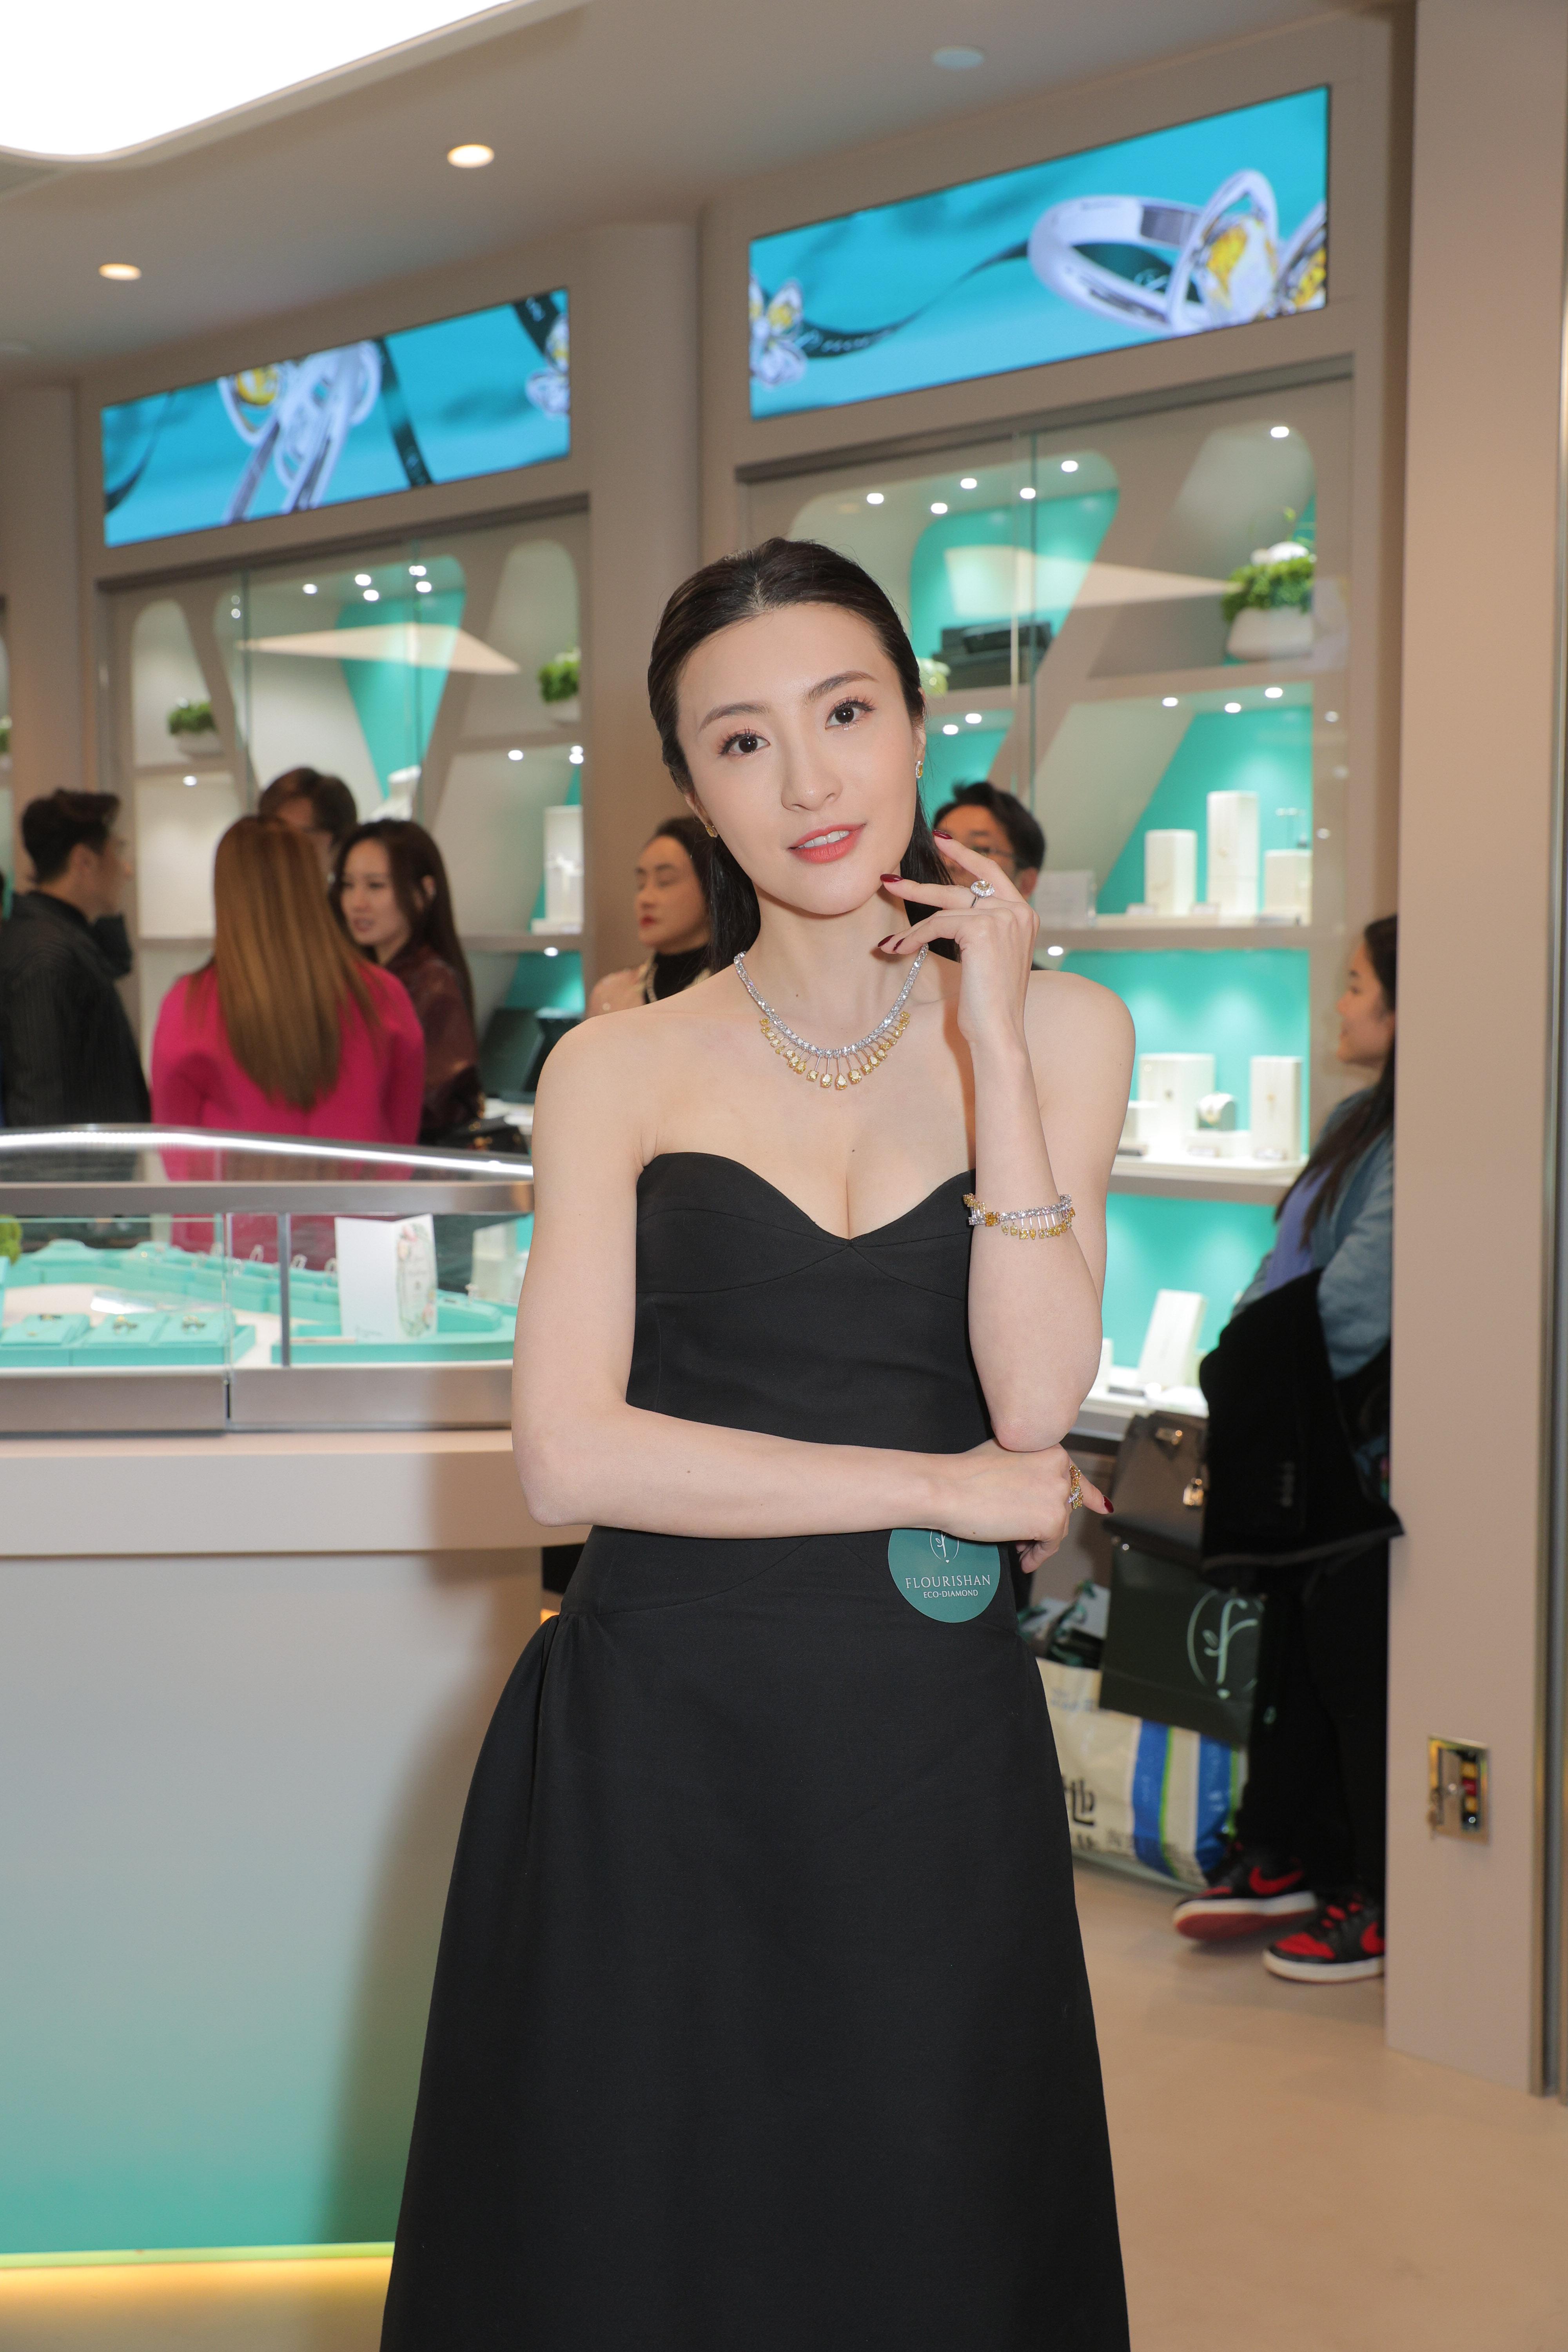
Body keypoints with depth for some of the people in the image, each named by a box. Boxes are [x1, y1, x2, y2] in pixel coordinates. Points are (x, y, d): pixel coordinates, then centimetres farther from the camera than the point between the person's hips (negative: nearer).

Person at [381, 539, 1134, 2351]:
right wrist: (942, 1489, -9)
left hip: (935, 1742, 1)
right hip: (654, 1731, -1)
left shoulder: (1062, 1029, 5)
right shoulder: (622, 1068, 1)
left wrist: (991, 1045, -11)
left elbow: (1037, 1402, -8)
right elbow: (571, 1456, -9)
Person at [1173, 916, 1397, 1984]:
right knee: (1294, 1647, 17)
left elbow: (1362, 1293, -23)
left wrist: (1268, 1359, -11)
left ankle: (1382, 1902, 14)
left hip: (1366, 1445, -9)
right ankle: (1279, 1862, 29)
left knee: (1358, 1660, 1)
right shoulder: (1356, 1121, 13)